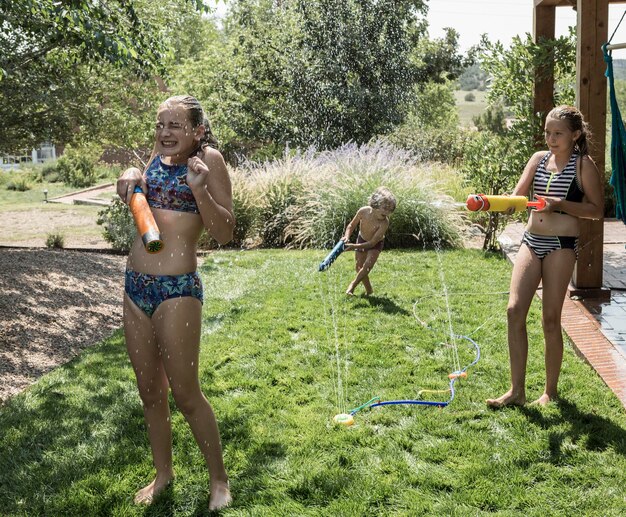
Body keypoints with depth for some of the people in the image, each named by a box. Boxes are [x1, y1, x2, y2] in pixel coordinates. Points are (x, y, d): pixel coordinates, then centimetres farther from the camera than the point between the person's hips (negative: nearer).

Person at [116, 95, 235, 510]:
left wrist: (199, 189, -23)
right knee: (150, 391, 15)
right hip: (136, 287, 7)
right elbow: (135, 191, 32)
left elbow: (225, 233, -10)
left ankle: (219, 480, 18)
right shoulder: (157, 158, 9)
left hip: (177, 289, -7)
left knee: (185, 393, -1)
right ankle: (164, 473, 33)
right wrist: (131, 175, 9)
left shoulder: (209, 160, -8)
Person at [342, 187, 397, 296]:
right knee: (359, 267, 7)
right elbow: (351, 225, -11)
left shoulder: (384, 223, -37)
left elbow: (372, 243, -33)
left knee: (367, 266, -21)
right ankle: (368, 289, 27)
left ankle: (353, 284, 1)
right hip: (362, 239, 3)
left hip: (376, 244, -3)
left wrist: (354, 246, -39)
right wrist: (347, 237, -29)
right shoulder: (363, 211, -30)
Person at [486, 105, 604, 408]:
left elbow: (597, 209, -3)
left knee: (550, 319, 0)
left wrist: (559, 204, -16)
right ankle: (517, 390, 4)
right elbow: (517, 196, 2)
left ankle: (550, 391, 17)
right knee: (515, 310, -4)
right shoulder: (539, 159, 9)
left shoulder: (583, 165, -4)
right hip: (531, 241, 5)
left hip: (561, 245, -5)